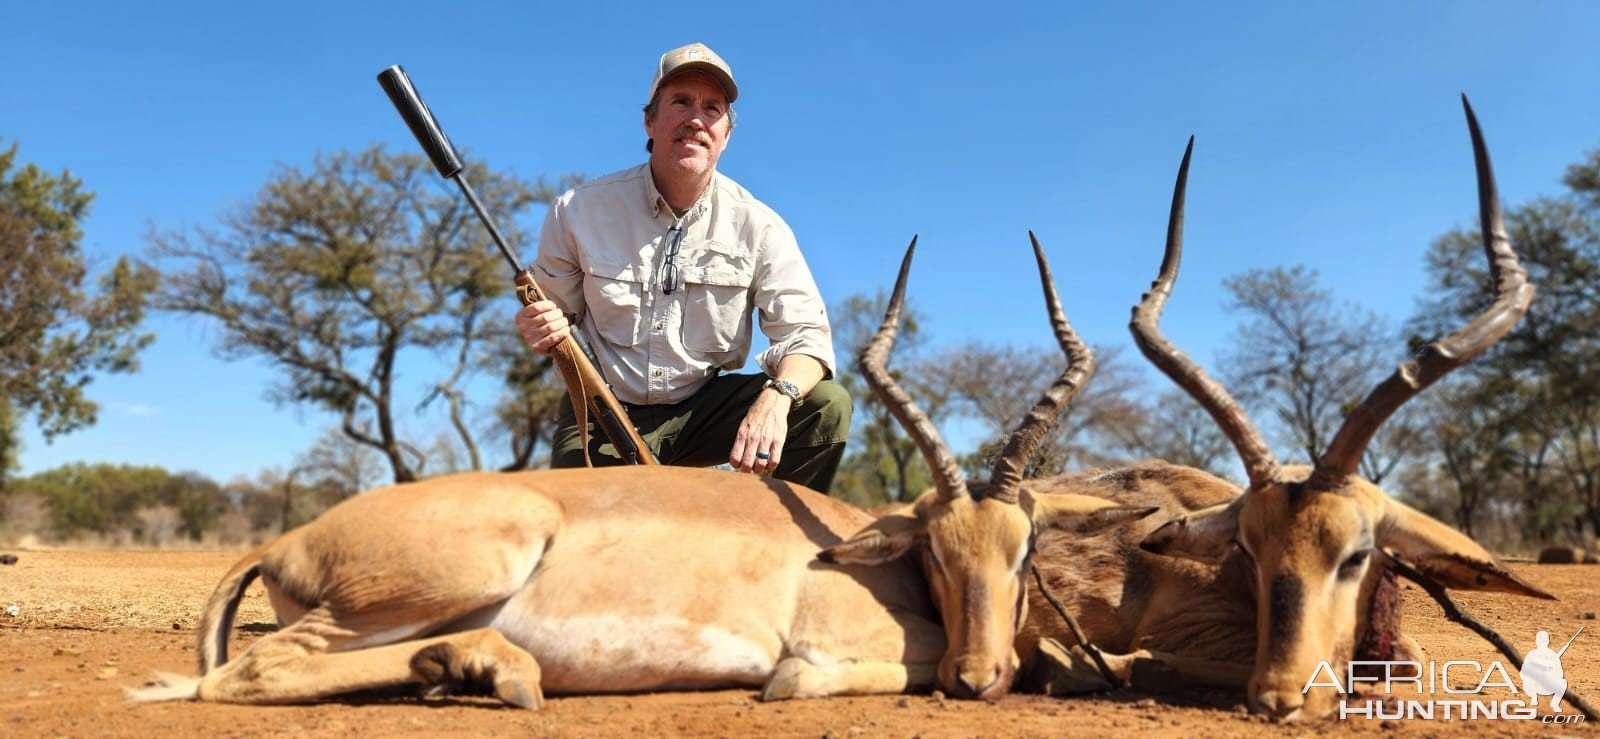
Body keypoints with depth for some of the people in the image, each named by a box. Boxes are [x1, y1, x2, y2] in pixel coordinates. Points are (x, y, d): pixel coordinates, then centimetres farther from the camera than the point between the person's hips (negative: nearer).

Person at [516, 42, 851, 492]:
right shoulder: (580, 211, -7)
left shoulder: (757, 225, -7)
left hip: (703, 411, 1)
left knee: (827, 405, -21)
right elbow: (555, 312, 5)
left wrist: (776, 397, -35)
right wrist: (540, 327, -22)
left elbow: (805, 335, -13)